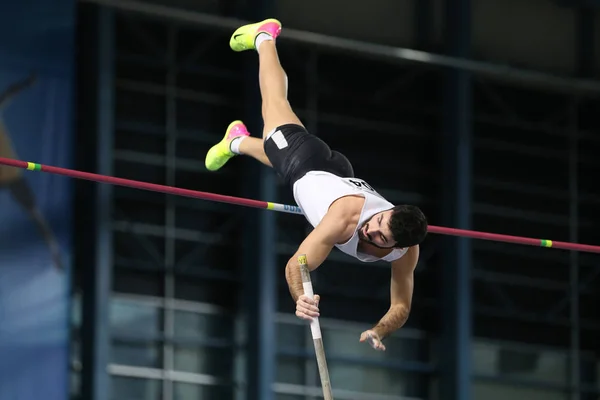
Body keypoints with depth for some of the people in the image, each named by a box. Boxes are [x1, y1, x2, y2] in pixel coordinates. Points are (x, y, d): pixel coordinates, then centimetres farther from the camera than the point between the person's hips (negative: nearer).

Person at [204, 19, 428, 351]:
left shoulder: (407, 251, -37)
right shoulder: (347, 216, -48)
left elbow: (401, 307, -25)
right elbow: (295, 266, -47)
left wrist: (379, 330, -46)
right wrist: (302, 299, -67)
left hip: (339, 175, 3)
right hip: (308, 164, -3)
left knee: (276, 153, 35)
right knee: (275, 106, 26)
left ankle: (239, 140, 67)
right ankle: (265, 37, 51)